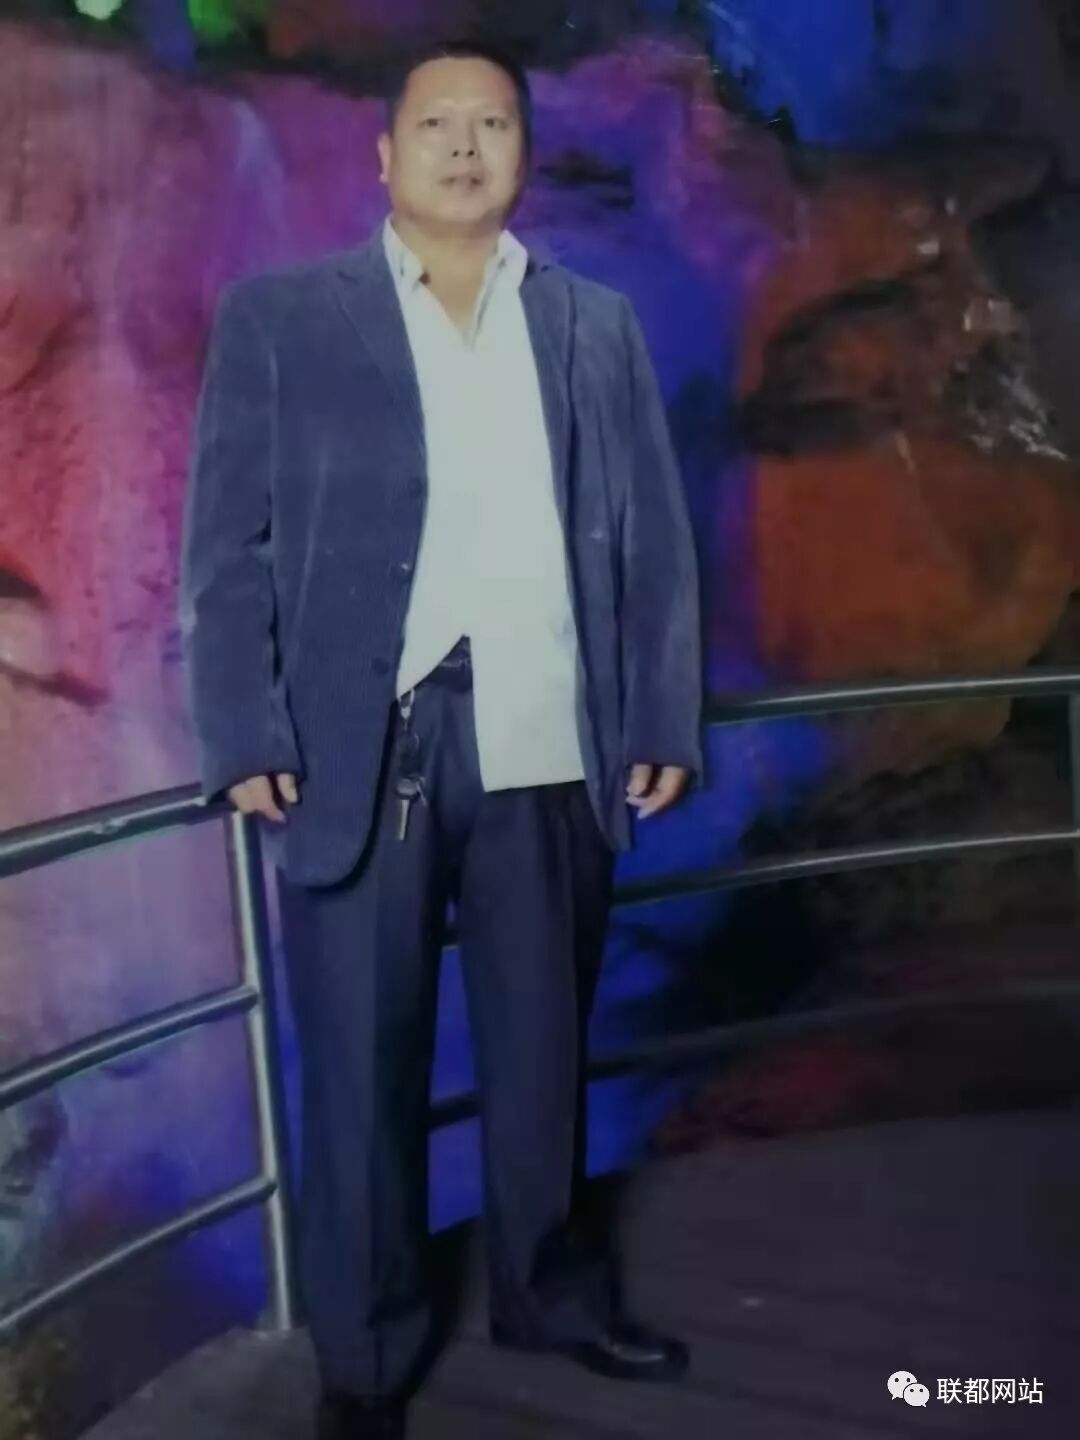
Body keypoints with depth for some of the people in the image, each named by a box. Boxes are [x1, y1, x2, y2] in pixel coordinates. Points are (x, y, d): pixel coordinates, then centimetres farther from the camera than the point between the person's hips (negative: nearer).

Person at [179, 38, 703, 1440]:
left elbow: (655, 539, 10)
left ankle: (550, 1288, 34)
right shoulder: (279, 317, 6)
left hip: (550, 753, 3)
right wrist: (245, 737, -9)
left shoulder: (598, 325, 14)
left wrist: (665, 725, 3)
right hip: (363, 751, -2)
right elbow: (228, 544, 0)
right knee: (362, 1069, 4)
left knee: (543, 1047, 14)